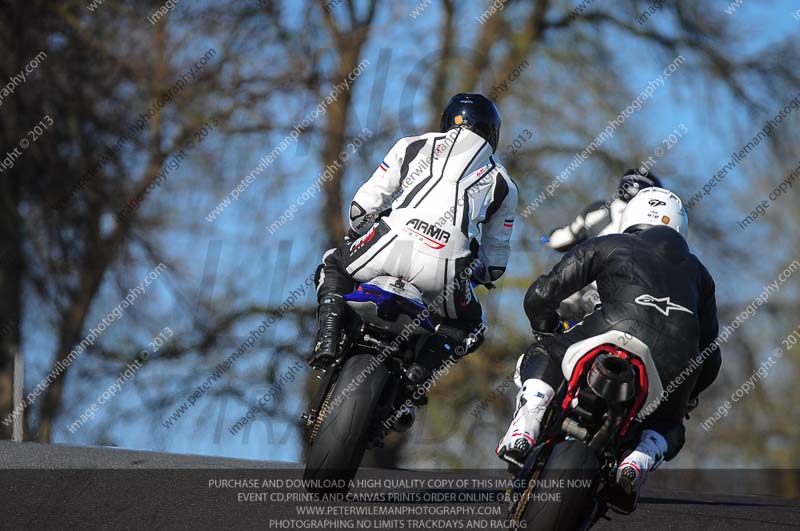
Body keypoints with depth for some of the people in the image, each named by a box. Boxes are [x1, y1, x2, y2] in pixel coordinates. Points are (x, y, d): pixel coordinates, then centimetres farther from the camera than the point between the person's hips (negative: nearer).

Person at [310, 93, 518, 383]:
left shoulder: (413, 146, 24)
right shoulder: (502, 184, 26)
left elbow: (363, 206, 20)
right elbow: (495, 263, 27)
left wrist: (360, 237, 41)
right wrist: (472, 275, 49)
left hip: (389, 249, 0)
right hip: (443, 272, 0)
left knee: (333, 266, 30)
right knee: (469, 326, 28)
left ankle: (328, 337, 6)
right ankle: (422, 367, 0)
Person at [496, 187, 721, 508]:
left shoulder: (607, 246, 25)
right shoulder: (696, 270, 34)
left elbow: (540, 295, 17)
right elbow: (710, 354, 33)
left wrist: (547, 333, 37)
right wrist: (686, 394, 49)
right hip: (675, 370, 2)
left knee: (540, 358, 26)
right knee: (668, 428, 32)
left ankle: (525, 428, -3)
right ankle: (640, 460, -3)